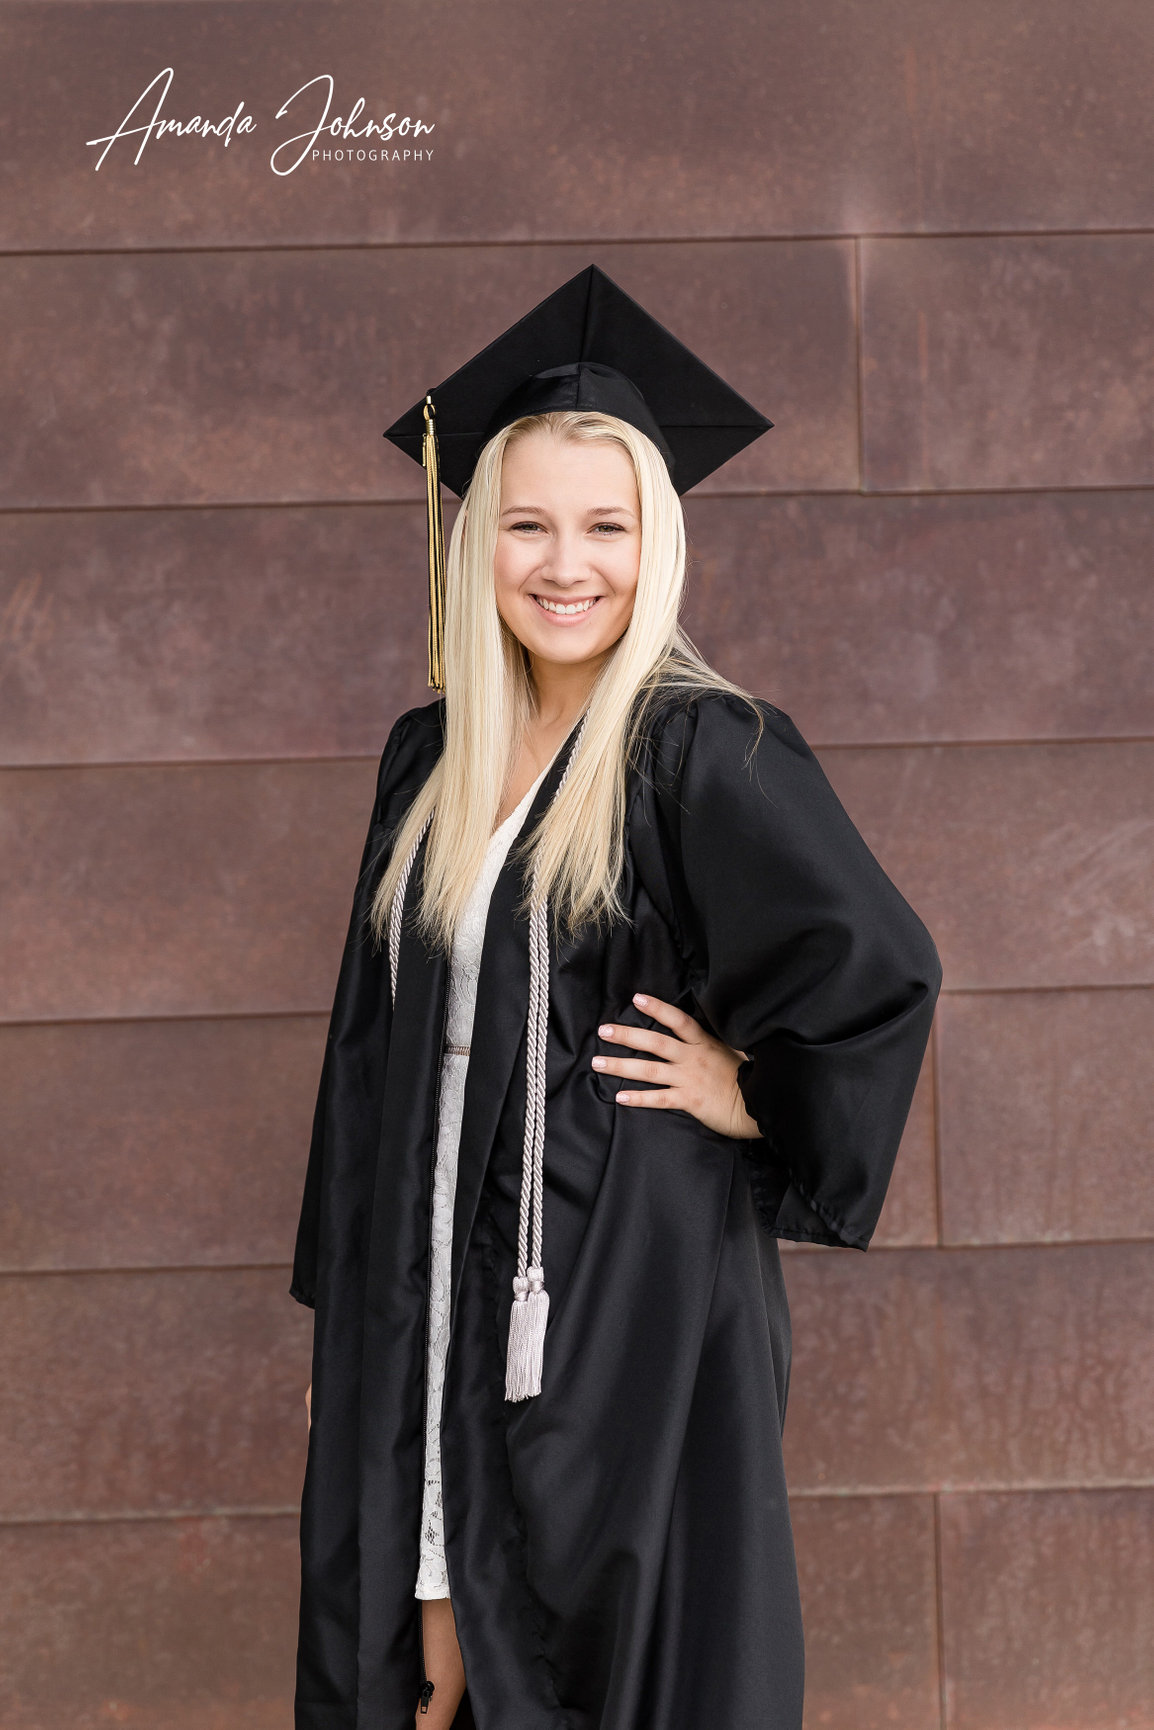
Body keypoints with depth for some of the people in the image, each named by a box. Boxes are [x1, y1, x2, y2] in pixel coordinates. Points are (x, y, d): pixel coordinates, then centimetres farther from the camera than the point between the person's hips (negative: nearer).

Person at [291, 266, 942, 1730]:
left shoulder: (706, 751, -11)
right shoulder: (431, 760, 8)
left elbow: (883, 970, -15)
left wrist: (756, 1104, -7)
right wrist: (344, 1308, 14)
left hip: (633, 1287, -5)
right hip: (446, 1292, 6)